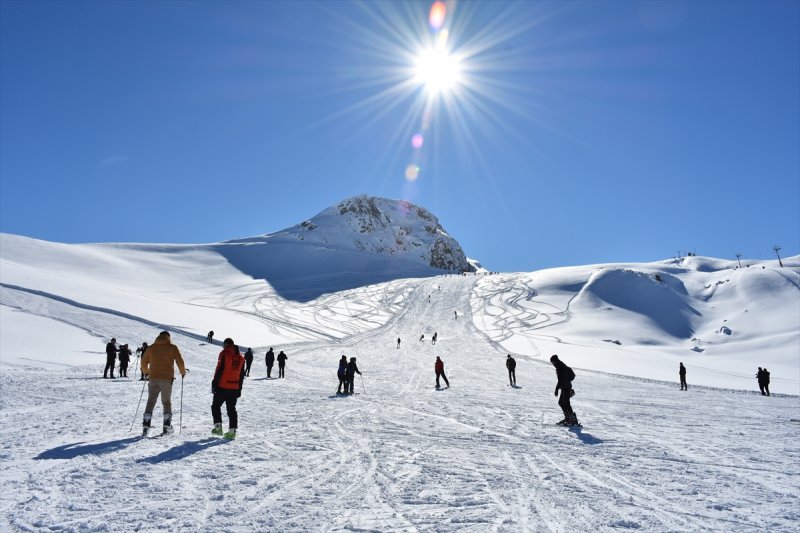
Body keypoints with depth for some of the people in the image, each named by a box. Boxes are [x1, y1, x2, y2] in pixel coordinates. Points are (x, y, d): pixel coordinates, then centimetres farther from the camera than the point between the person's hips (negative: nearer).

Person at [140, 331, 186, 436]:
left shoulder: (151, 348, 8)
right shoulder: (172, 347, -1)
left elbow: (143, 362, 15)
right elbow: (180, 362, -4)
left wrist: (146, 372, 34)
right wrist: (183, 372, 13)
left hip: (153, 378, 2)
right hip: (167, 379, -2)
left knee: (151, 401, 8)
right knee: (167, 402, 11)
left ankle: (146, 426, -1)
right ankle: (167, 426, 6)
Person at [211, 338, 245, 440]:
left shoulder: (224, 354, -7)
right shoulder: (241, 358, 12)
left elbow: (219, 370, -12)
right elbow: (241, 375, 15)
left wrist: (214, 383, -7)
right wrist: (239, 388, 20)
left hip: (222, 386, -5)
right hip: (234, 388, 5)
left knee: (216, 406, 12)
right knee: (231, 409, 8)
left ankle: (218, 426, 7)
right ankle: (232, 430, 2)